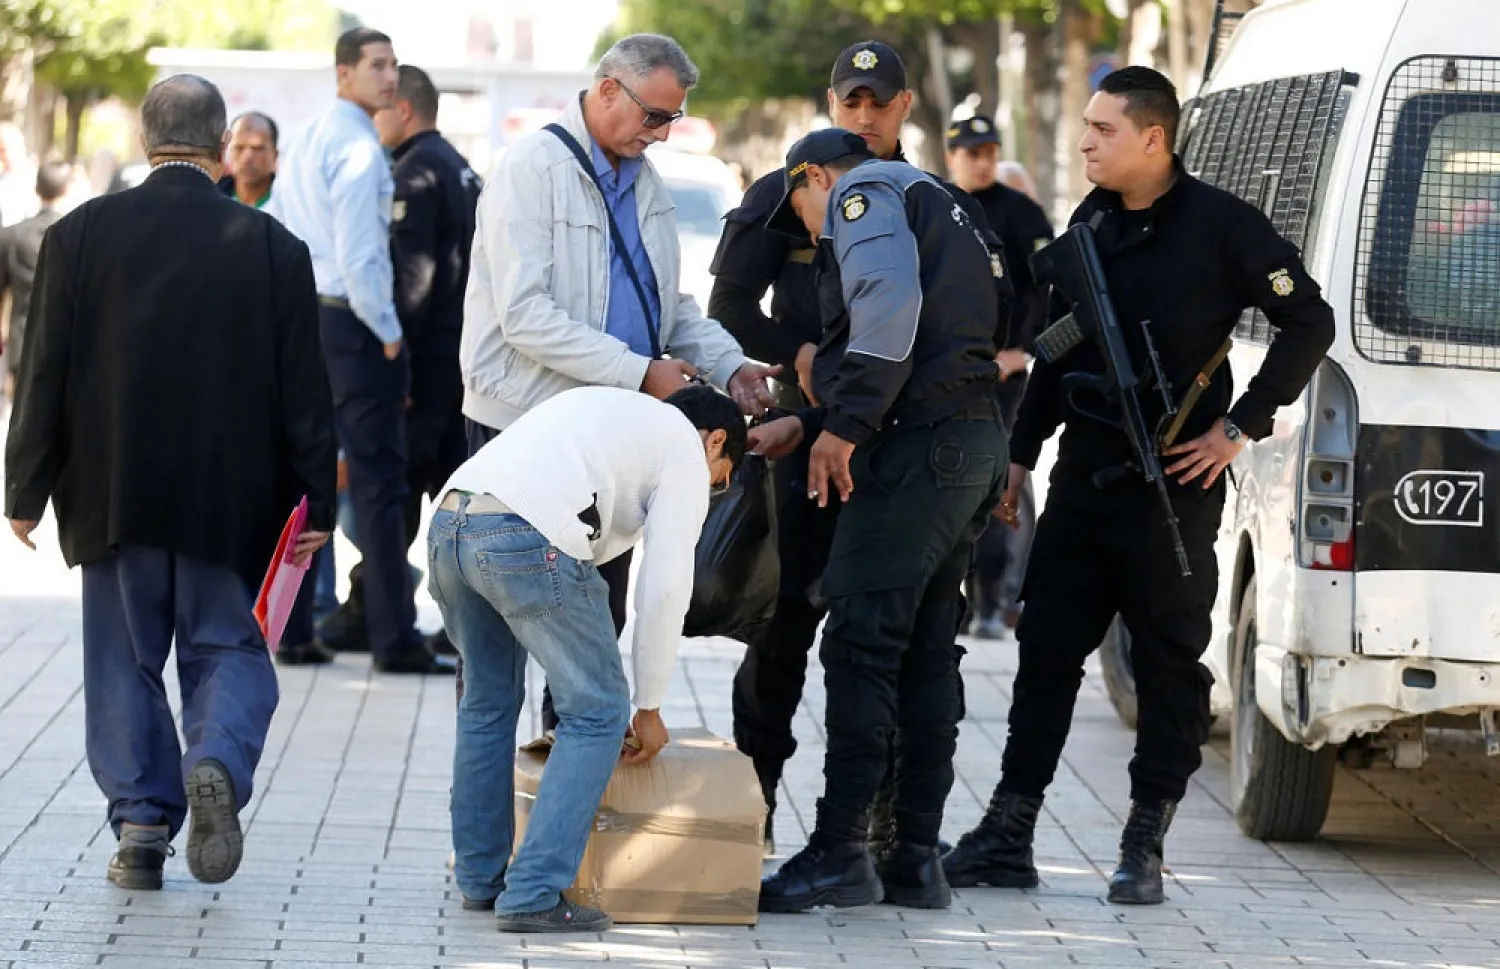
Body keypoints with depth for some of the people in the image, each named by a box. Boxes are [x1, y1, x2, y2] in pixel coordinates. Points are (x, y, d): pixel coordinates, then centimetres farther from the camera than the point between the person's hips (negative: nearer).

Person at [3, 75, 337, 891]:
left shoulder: (80, 235, -5)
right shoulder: (272, 246, -4)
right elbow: (304, 389, -2)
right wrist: (318, 502, 5)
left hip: (114, 494, 0)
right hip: (229, 501, 0)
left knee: (126, 661, 10)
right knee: (227, 648, 10)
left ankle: (141, 825, 6)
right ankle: (217, 764, -16)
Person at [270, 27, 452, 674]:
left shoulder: (302, 143, 14)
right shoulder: (359, 150, -14)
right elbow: (359, 257, -19)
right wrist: (389, 335, -11)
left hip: (300, 322, 9)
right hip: (352, 325, -9)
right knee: (378, 482, -5)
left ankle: (289, 628, 13)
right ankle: (394, 640, -5)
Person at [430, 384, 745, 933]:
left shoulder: (608, 409, 37)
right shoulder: (686, 447, 14)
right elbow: (664, 589, 6)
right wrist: (650, 708, 16)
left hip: (448, 523, 8)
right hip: (527, 539, -8)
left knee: (488, 701, 25)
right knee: (597, 711, 5)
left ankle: (479, 879, 32)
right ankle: (533, 897, 0)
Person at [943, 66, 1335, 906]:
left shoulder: (1220, 224, -9)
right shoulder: (1094, 220, 10)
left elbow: (1309, 322, -8)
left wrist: (1241, 427, -10)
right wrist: (1022, 451, 16)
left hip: (1171, 484, -6)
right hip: (1083, 478, 6)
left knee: (1170, 663, 1)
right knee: (1046, 649, 6)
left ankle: (1145, 849, 7)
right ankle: (1008, 835, 11)